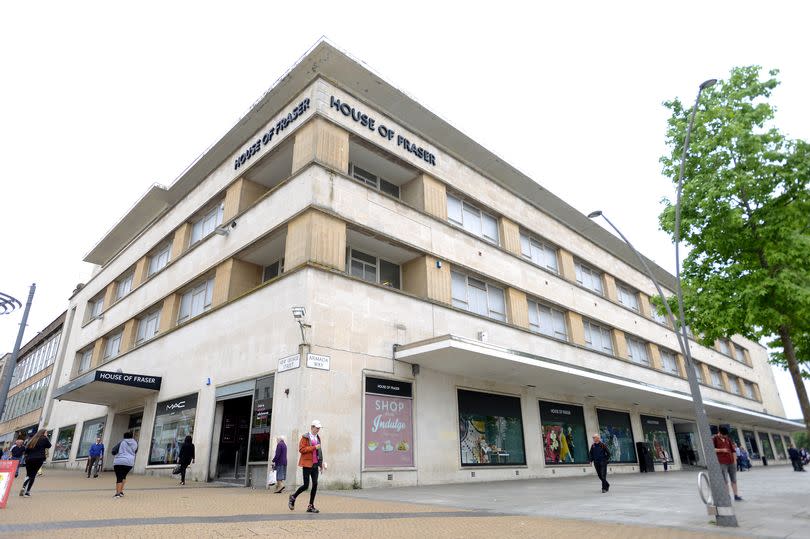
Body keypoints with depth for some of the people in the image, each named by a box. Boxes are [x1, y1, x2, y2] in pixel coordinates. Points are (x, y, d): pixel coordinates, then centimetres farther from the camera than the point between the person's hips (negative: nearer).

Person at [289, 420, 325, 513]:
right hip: (307, 464, -6)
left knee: (315, 484, 1)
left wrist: (321, 462, 16)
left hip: (315, 464, 6)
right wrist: (314, 447, -19)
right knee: (306, 485, -4)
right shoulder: (305, 437, -6)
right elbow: (301, 449, -15)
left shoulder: (318, 438, 15)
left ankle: (311, 506, 10)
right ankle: (293, 497, 22)